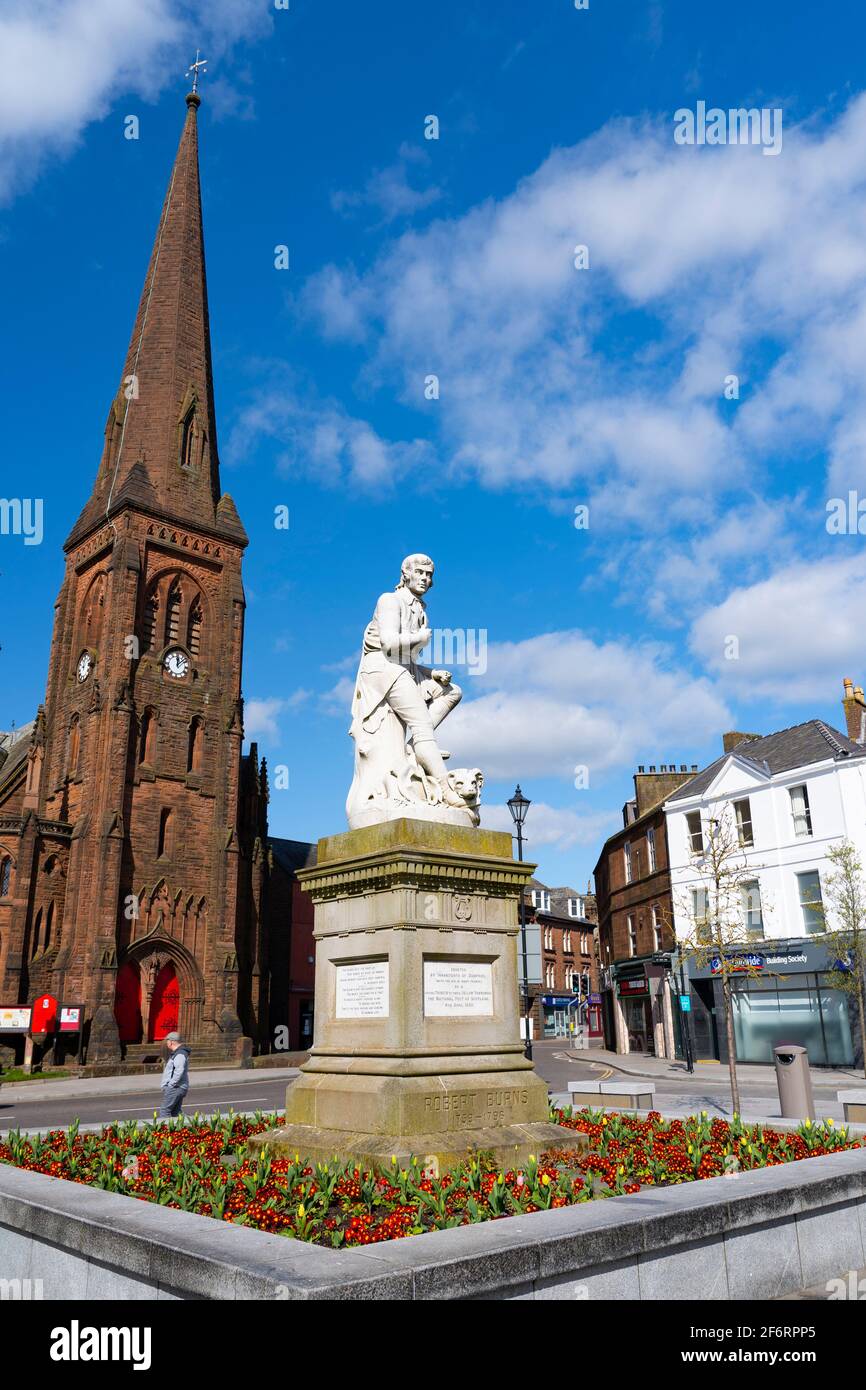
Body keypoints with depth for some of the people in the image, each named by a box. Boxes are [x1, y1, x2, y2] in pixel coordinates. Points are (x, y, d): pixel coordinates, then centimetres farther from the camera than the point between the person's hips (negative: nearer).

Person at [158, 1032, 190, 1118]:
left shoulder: (180, 1054, -17)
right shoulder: (176, 1053, 17)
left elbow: (179, 1072, -26)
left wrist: (171, 1084, -20)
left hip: (175, 1088, -10)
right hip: (175, 1087, 10)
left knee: (164, 1111, -9)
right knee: (176, 1112, 11)